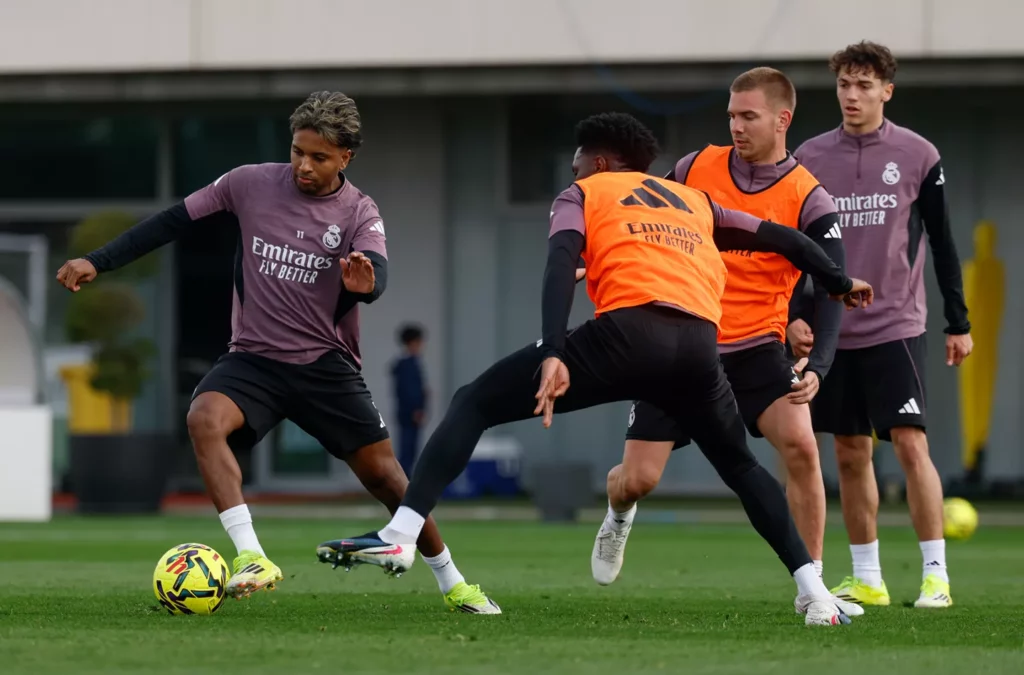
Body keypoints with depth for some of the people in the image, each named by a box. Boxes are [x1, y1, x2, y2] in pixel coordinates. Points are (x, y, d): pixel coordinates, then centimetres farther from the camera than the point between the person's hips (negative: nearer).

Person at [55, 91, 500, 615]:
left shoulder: (359, 213, -5)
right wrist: (98, 261, 1)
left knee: (383, 475, -1)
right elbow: (174, 221, 5)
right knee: (204, 418, -31)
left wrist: (364, 282, -50)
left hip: (327, 364, 0)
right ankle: (251, 558, -36)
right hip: (254, 358, 0)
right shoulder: (251, 184, -2)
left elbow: (376, 275, -24)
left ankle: (452, 584, 21)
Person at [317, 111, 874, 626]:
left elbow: (561, 263, 2)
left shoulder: (583, 195, 22)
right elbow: (779, 238, 37)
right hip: (700, 342, 4)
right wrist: (840, 284, 54)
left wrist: (553, 354, -12)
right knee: (740, 466, 29)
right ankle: (815, 595, 16)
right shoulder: (697, 203, 34)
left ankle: (399, 536, -9)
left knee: (474, 404, 7)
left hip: (629, 329, -4)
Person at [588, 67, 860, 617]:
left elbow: (830, 293, -15)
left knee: (800, 444, -25)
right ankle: (618, 519, 37)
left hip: (755, 348, -2)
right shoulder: (696, 168, -1)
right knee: (638, 479, -3)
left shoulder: (809, 202, -9)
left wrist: (817, 365, -29)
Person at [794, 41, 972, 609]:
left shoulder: (917, 156, 0)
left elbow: (941, 243, 5)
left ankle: (936, 575, -9)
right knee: (851, 455, 5)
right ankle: (866, 580, 13)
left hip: (896, 327, -3)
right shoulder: (810, 158, 5)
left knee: (910, 444, -12)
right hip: (833, 331, 3)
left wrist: (958, 322, 3)